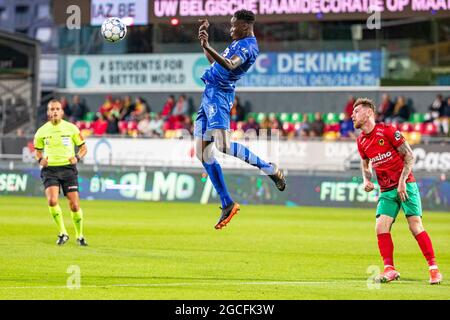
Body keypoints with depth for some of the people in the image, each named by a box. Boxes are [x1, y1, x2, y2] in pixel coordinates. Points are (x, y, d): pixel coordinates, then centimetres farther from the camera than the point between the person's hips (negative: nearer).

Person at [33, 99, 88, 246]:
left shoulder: (71, 128, 1)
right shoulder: (42, 131, 5)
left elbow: (83, 148, 9)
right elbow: (38, 150, 18)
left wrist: (77, 157, -11)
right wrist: (40, 159, -4)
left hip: (68, 168, -1)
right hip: (50, 169, 1)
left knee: (74, 205, -3)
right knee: (52, 201, -21)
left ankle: (79, 235, 20)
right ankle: (63, 233, -4)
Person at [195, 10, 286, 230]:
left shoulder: (248, 45, -11)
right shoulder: (239, 43, 21)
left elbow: (230, 65, -31)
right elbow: (216, 62, 34)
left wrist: (207, 47, -42)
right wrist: (205, 40, 27)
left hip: (219, 94, -10)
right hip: (209, 93, 10)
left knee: (223, 146, -24)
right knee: (203, 154, 4)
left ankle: (270, 169, -7)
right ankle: (227, 204, 6)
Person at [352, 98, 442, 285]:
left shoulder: (386, 131, -10)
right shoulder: (361, 141, 8)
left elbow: (409, 156, -9)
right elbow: (365, 164, 25)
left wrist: (402, 181, -15)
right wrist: (366, 180, 4)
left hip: (405, 185, -5)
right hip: (386, 191, 6)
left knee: (415, 226, -12)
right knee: (381, 227, -12)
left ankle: (433, 269, -7)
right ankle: (389, 270, -7)